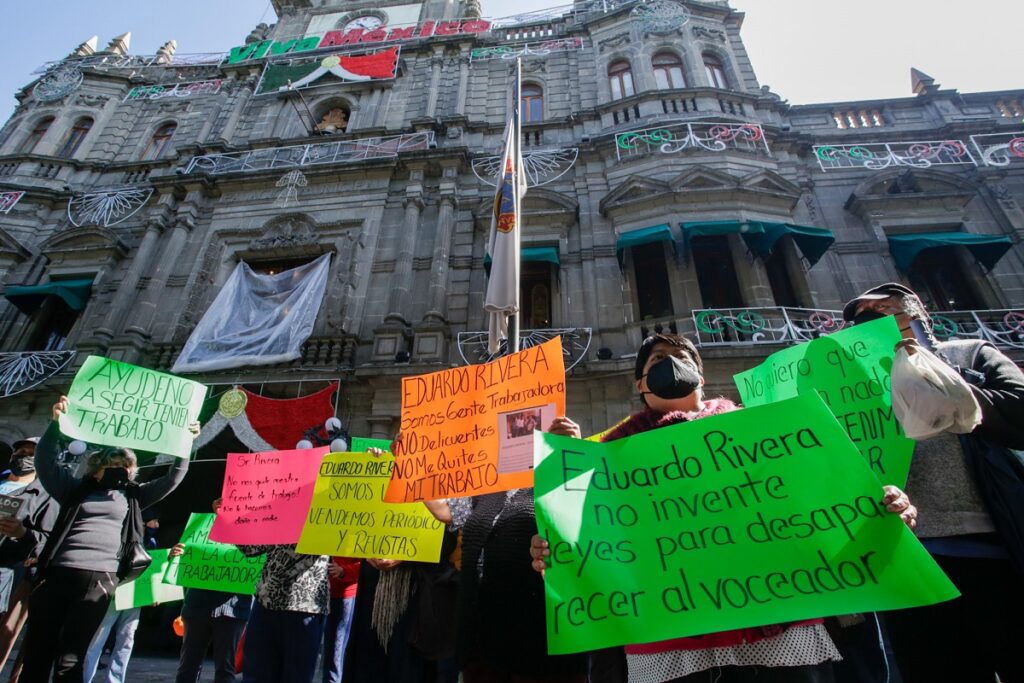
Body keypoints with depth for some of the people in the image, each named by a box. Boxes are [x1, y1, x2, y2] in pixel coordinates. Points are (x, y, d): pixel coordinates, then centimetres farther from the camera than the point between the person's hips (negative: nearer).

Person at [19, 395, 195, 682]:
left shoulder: (131, 496, 13)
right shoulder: (75, 488, 12)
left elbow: (173, 478, 11)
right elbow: (44, 460, 2)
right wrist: (57, 422, -11)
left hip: (99, 579, 0)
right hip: (56, 574, 1)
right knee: (36, 654, 6)